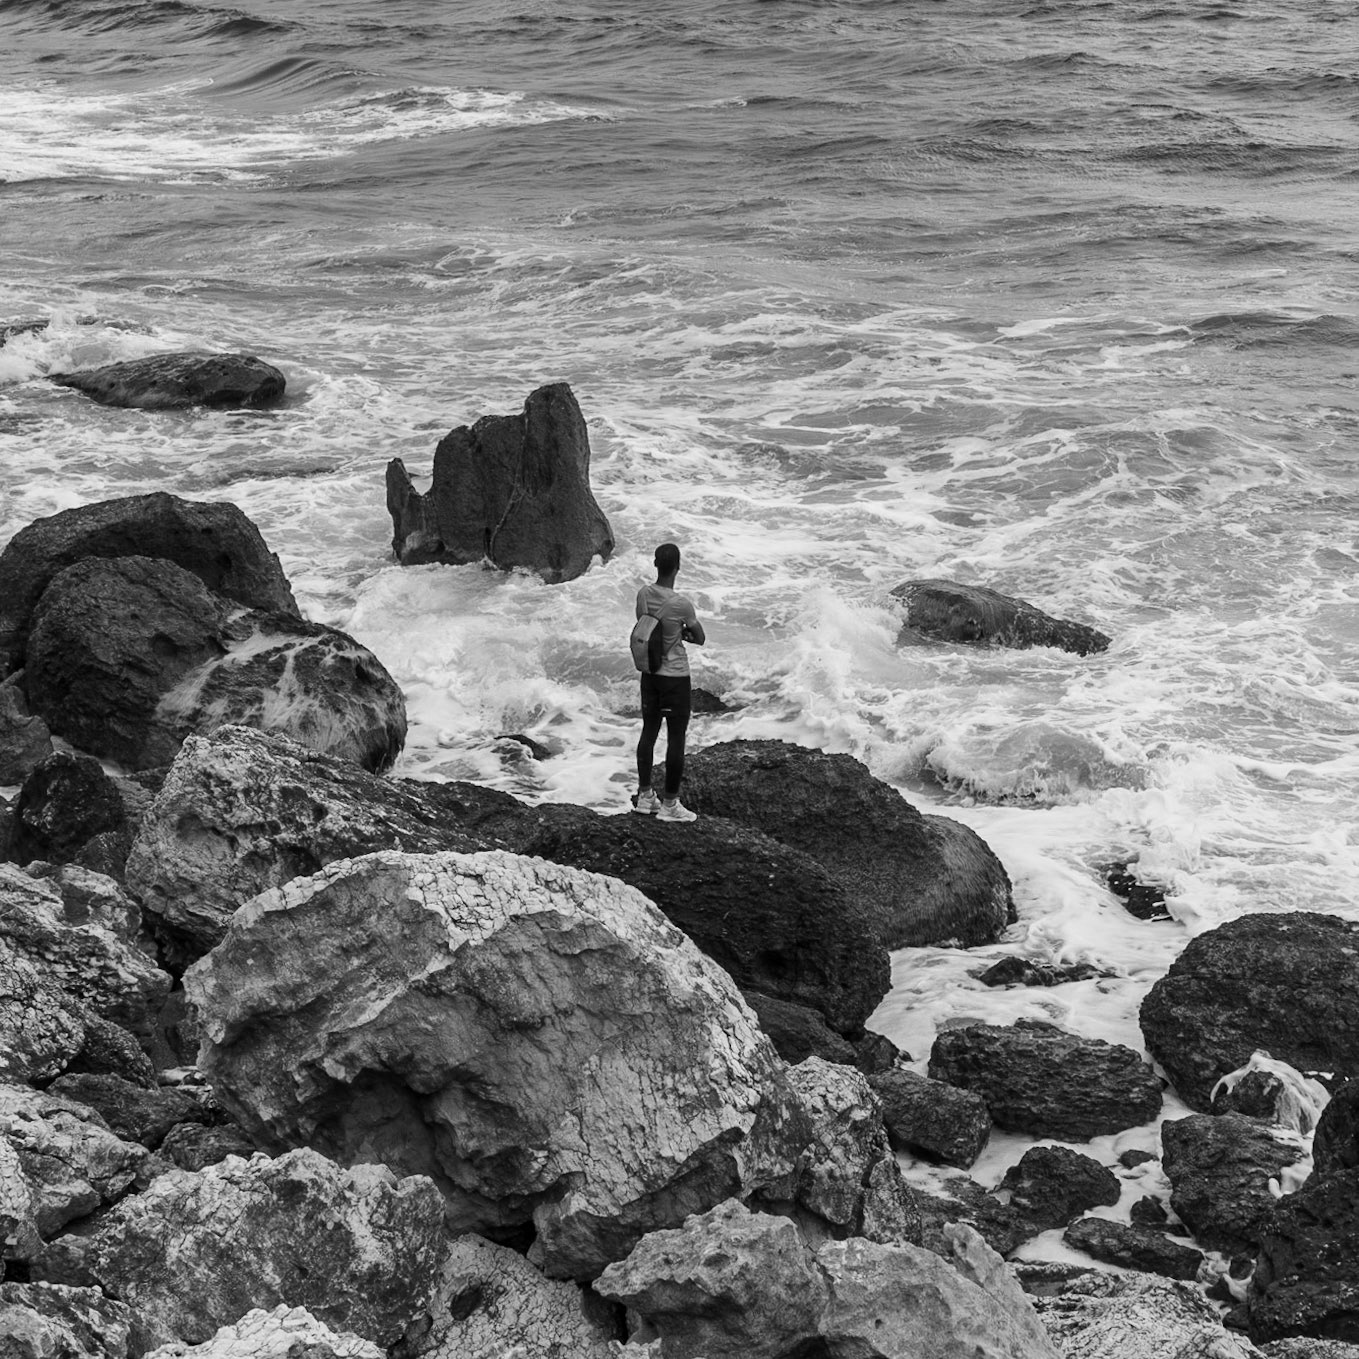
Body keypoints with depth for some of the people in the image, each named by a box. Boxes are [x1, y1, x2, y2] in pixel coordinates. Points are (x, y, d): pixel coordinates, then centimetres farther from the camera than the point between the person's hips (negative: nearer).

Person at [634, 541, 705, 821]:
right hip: (675, 677, -6)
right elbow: (700, 639, -8)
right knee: (676, 739, 4)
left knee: (649, 732, 16)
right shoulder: (680, 604, -22)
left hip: (649, 674, 6)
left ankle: (644, 796, 24)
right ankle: (670, 804, 9)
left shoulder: (643, 595, -5)